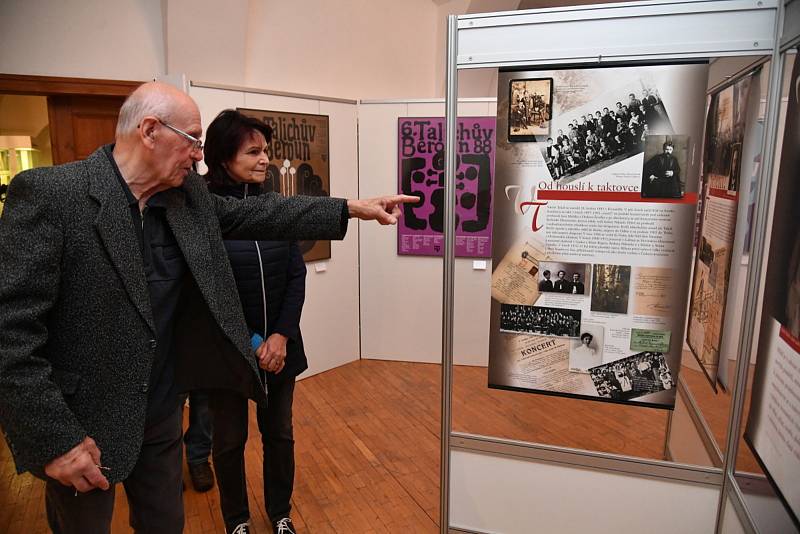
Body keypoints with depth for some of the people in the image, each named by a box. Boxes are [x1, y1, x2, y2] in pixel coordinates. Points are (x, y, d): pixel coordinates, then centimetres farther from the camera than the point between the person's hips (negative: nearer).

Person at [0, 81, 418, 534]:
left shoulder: (188, 195, -1)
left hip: (162, 413, 5)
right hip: (79, 429, -5)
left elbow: (259, 214, 6)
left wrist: (354, 208, 4)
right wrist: (55, 439, -22)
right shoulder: (48, 193, -20)